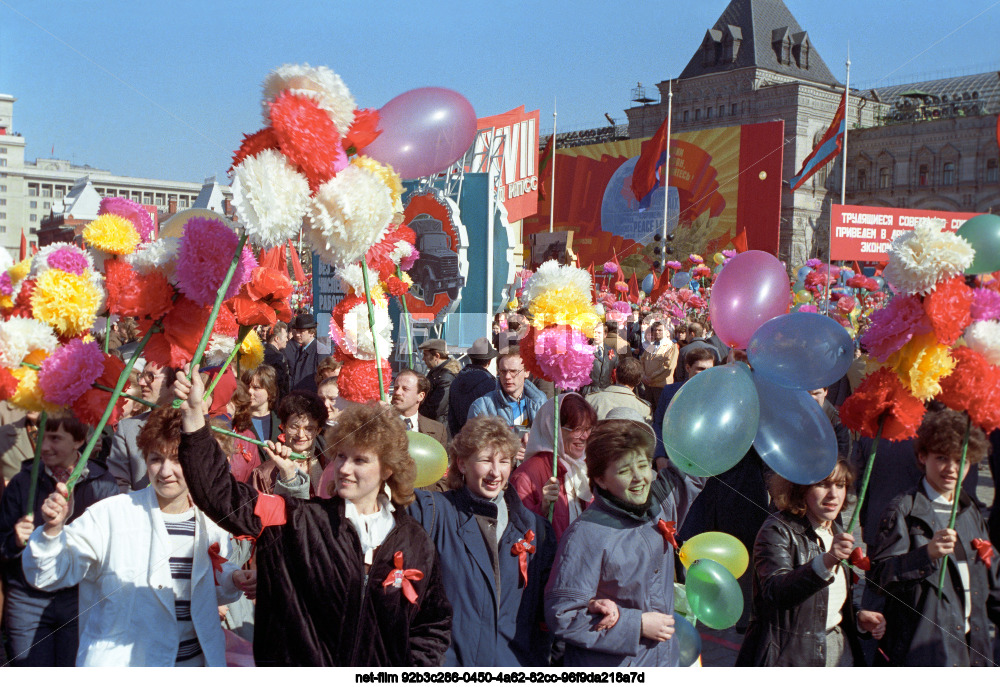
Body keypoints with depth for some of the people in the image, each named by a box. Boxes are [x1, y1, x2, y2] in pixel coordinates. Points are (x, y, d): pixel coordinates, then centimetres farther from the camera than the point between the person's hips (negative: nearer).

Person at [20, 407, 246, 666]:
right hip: (121, 664, -3)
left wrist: (233, 581, -6)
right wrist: (53, 529, -27)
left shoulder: (210, 519, -1)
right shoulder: (111, 514, -11)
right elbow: (48, 575, -11)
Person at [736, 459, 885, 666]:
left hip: (840, 654, 7)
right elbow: (774, 592, -31)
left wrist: (858, 617, 3)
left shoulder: (837, 531, 12)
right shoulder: (777, 530, -13)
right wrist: (826, 561, -42)